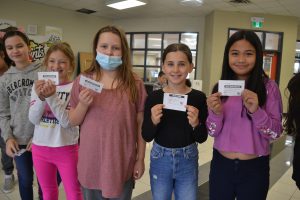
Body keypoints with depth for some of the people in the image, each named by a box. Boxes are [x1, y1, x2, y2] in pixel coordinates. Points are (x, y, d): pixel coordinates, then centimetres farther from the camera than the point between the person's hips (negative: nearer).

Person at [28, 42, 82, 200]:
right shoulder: (38, 85, 0)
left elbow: (67, 121, -20)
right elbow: (33, 119, -8)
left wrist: (52, 97, -30)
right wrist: (41, 97, -24)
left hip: (66, 149, -3)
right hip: (40, 148, 4)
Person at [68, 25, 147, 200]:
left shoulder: (135, 83, -7)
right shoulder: (82, 81, -2)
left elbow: (140, 123, -3)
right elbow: (73, 121, 2)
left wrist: (140, 159, -1)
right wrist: (83, 105, -17)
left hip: (122, 162, -1)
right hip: (91, 161, 2)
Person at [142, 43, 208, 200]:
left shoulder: (198, 97, -10)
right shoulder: (154, 97, -10)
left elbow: (202, 138, -6)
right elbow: (146, 137, -6)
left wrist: (195, 124, -25)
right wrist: (153, 121, -25)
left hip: (188, 161, 0)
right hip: (160, 159, 1)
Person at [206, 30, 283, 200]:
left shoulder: (269, 87, -7)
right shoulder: (220, 88, -1)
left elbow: (276, 133, -8)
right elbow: (213, 132, -2)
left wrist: (256, 111, -25)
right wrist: (216, 113, -23)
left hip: (255, 168, -2)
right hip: (221, 164, 2)